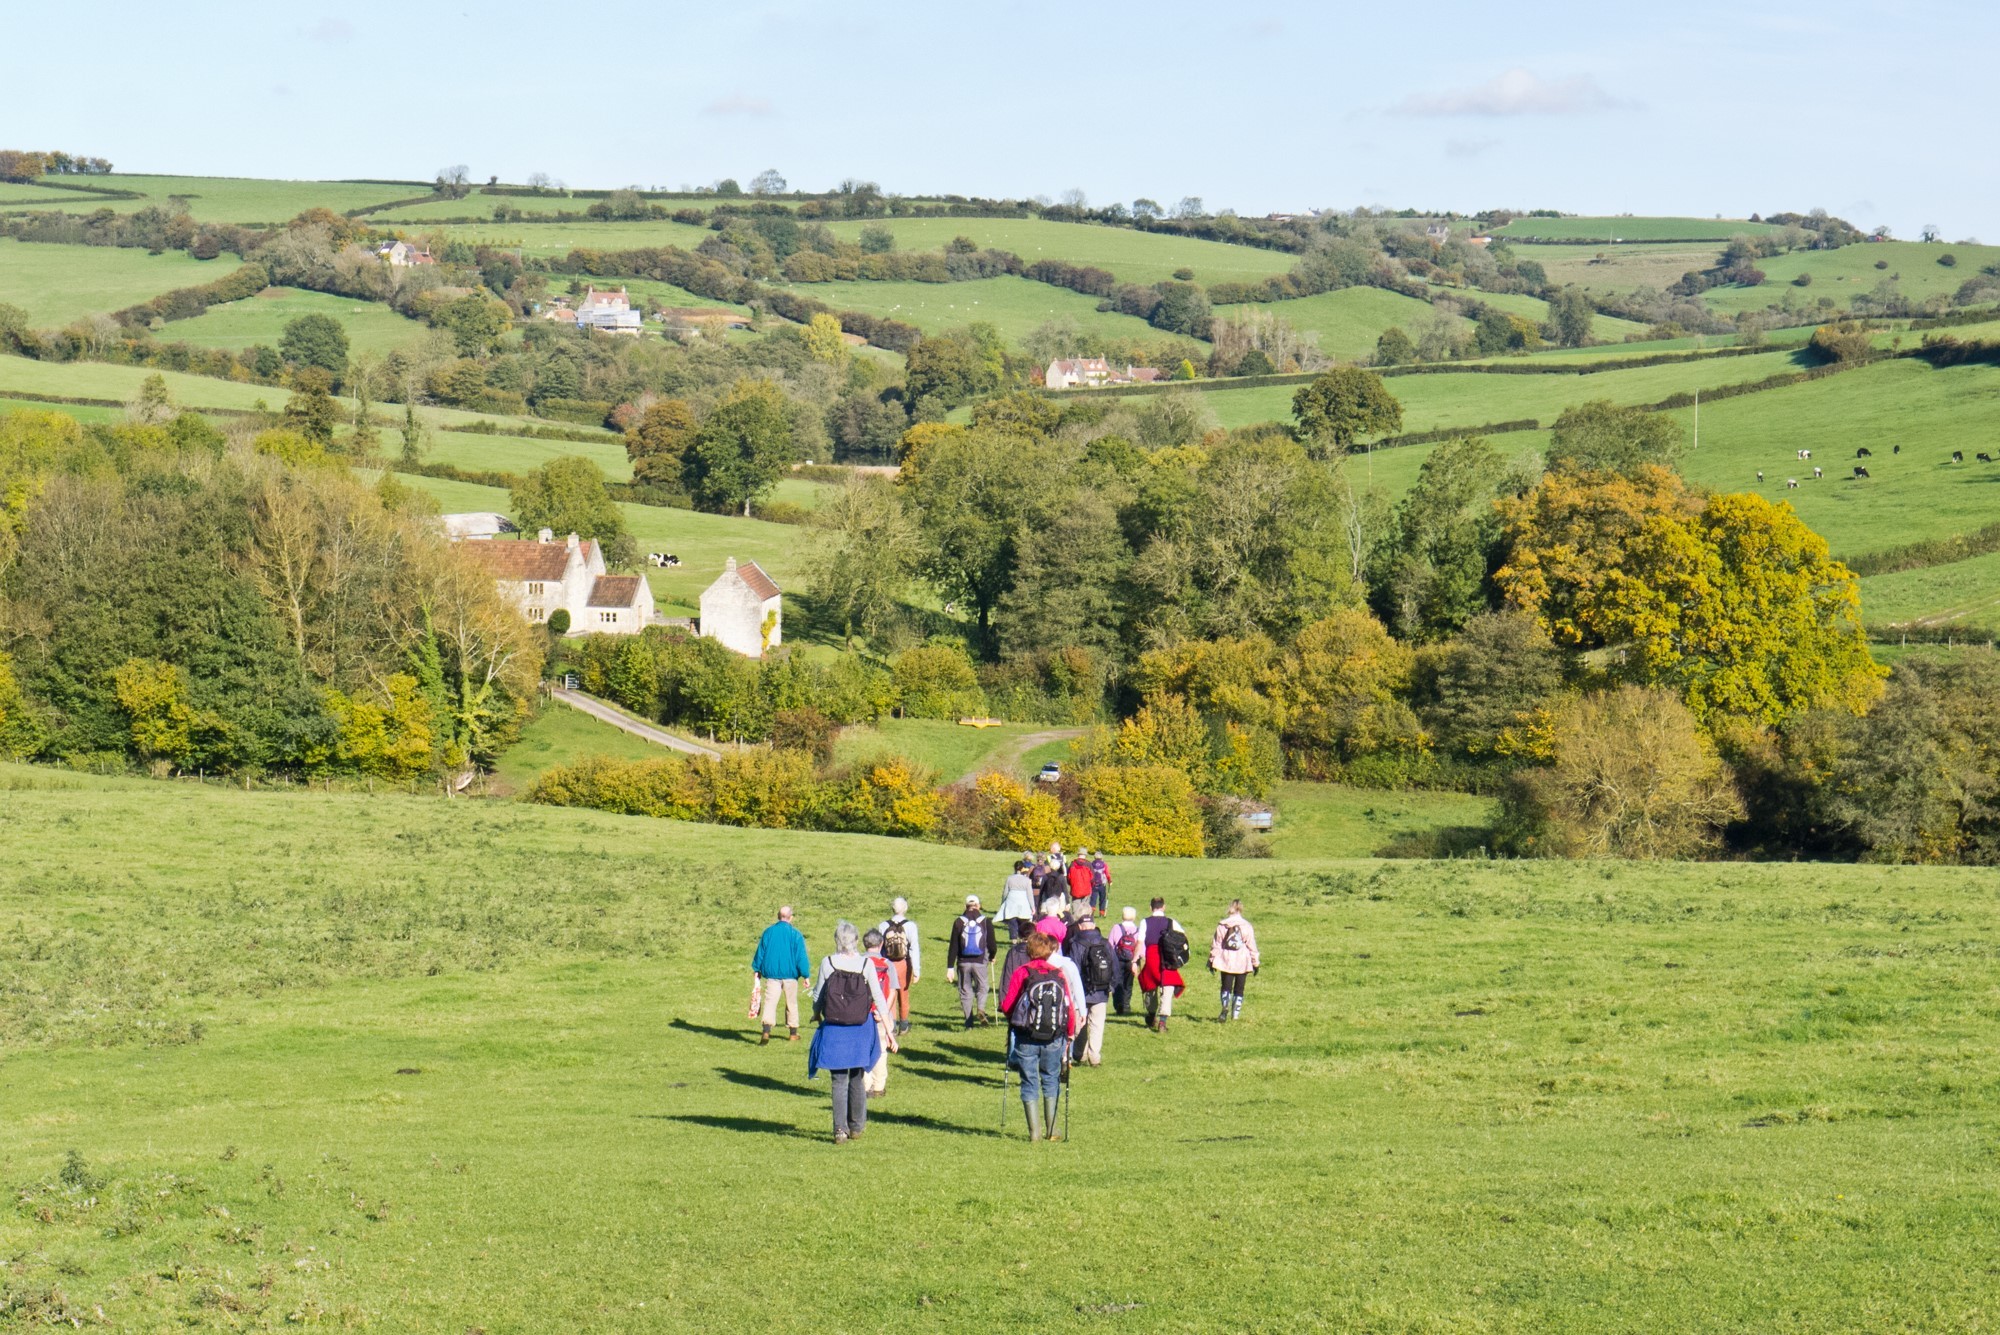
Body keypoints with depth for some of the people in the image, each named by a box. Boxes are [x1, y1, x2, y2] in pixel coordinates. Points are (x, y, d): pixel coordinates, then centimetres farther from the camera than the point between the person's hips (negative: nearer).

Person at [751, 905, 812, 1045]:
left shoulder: (768, 932, 3)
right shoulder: (795, 934, -5)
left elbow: (760, 952, 9)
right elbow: (801, 956, -5)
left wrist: (757, 970, 20)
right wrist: (805, 975, 1)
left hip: (771, 973, 1)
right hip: (790, 974, -1)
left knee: (770, 1002, -5)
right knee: (791, 1003, 13)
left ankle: (766, 1032, -23)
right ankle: (793, 1033, 22)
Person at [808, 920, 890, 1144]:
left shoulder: (827, 963, -7)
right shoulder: (866, 964, -7)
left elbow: (818, 996, 1)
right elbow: (879, 998, -3)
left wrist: (817, 1016, 21)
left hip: (834, 1029, -1)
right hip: (860, 1030, 1)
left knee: (839, 1080, 5)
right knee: (857, 1077, 16)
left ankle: (840, 1129, -2)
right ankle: (857, 1125, 25)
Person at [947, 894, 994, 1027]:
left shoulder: (959, 922, -1)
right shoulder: (986, 921, -2)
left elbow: (953, 946, -2)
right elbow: (991, 943, 3)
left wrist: (950, 966, 0)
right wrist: (991, 957, 24)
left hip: (963, 962, 0)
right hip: (980, 962, 0)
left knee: (965, 991, 9)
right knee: (982, 987, 16)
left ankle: (969, 1022, 8)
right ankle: (980, 1009, -11)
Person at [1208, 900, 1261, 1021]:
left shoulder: (1222, 925, -1)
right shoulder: (1247, 926, -2)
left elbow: (1216, 944, 2)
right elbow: (1252, 946, 1)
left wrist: (1212, 960, 9)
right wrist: (1255, 962, 10)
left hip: (1226, 961, 0)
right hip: (1242, 962, 0)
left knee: (1226, 987, 2)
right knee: (1239, 989, 11)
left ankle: (1225, 1006, -25)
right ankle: (1236, 1013, 10)